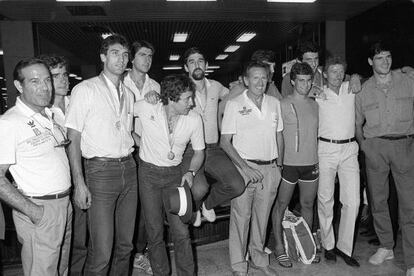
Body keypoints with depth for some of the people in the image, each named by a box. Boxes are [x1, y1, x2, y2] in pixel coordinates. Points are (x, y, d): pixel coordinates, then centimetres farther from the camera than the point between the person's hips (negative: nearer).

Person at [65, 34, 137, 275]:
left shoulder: (129, 94, 13)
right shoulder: (85, 90, -4)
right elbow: (73, 139, -7)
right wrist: (79, 183, -12)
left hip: (129, 169, 6)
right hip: (101, 170, -5)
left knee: (125, 244, 14)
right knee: (102, 251, -4)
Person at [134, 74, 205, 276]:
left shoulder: (194, 119, -9)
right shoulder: (145, 108, -16)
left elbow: (199, 151, 4)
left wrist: (191, 172, -14)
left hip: (174, 174, 1)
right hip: (148, 173, -1)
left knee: (181, 232, -2)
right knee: (155, 232, 6)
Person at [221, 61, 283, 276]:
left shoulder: (275, 103, 9)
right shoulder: (234, 104, -5)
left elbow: (279, 136, 16)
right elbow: (225, 142, -7)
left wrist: (279, 166, 11)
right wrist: (245, 168, -14)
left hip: (269, 169, 4)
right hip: (244, 167, -4)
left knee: (262, 216, 13)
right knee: (241, 216, 1)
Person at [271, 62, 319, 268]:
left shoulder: (315, 105, 9)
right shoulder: (283, 105, -7)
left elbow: (317, 133, 17)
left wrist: (318, 160, 12)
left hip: (311, 163, 5)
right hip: (289, 163, -5)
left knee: (307, 205, 14)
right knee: (281, 205, 4)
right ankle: (279, 248, 18)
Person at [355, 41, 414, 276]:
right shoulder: (363, 90, 6)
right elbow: (357, 122, 17)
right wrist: (364, 144, 8)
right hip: (375, 147, 1)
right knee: (377, 199, 9)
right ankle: (386, 247, 27)